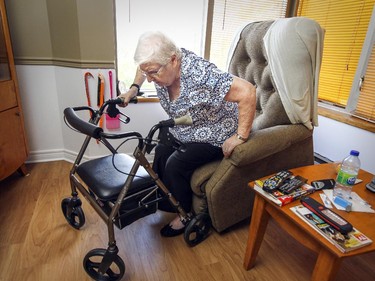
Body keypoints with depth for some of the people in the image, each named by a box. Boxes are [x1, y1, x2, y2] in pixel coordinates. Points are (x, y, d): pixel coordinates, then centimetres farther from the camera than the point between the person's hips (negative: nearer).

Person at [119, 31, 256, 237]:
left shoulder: (200, 74, -35)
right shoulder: (161, 67, -12)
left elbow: (247, 92, -37)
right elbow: (143, 66, 13)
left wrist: (241, 136, -32)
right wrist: (134, 88, -2)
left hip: (213, 137, -7)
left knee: (175, 164, -20)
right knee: (159, 154, -5)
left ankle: (185, 214, 6)